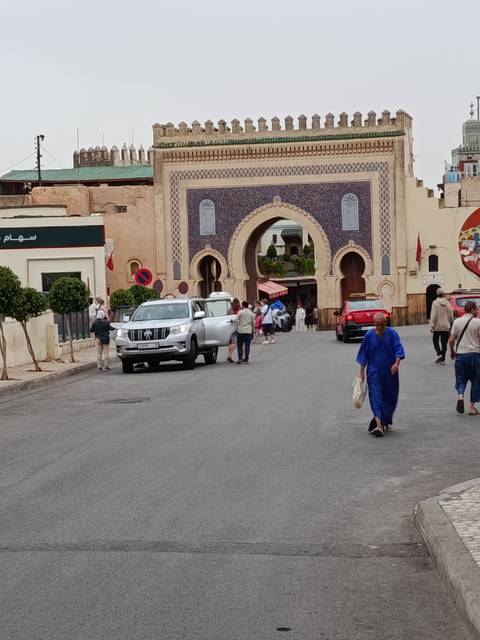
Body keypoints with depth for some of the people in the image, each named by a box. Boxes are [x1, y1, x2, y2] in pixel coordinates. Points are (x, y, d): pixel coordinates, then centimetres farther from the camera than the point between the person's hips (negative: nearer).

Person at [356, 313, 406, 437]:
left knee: (390, 398, 11)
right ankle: (378, 425, -22)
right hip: (374, 373, -1)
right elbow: (364, 354, 4)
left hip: (390, 372, 1)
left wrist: (396, 363, -29)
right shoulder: (369, 335, -2)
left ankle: (387, 422, 32)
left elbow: (398, 349, -12)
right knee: (376, 396, -13)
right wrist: (362, 372, 2)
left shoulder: (392, 334, -5)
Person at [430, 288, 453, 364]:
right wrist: (451, 325, 18)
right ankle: (443, 359, 8)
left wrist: (432, 326, -10)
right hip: (446, 326, 3)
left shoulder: (435, 303, -10)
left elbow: (433, 315, -13)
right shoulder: (447, 303, 1)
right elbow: (451, 315, 6)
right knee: (444, 343, 8)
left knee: (436, 341, 10)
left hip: (437, 326, -3)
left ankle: (439, 354, -11)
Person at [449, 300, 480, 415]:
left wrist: (452, 352, 16)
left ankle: (460, 396, -15)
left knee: (460, 378, 13)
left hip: (460, 354, 2)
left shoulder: (457, 321, 1)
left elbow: (451, 340, 1)